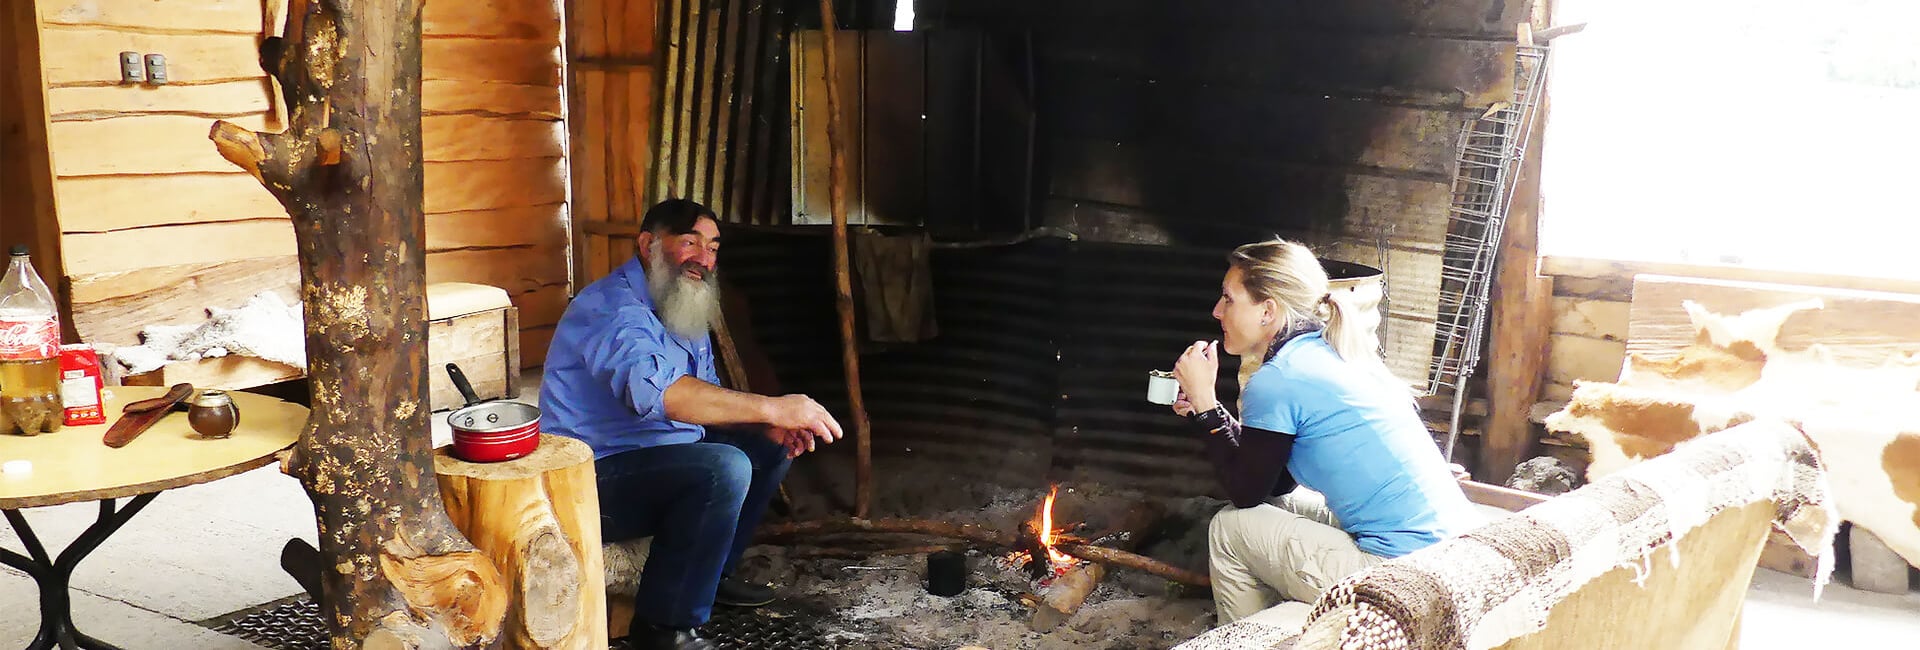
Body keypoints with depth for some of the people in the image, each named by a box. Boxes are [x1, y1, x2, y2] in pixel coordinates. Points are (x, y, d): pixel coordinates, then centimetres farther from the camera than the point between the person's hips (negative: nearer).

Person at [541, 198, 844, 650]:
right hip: (594, 478, -10)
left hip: (662, 457, 10)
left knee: (773, 445, 13)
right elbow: (655, 389, -38)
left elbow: (704, 400, 13)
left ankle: (710, 575, 20)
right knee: (724, 467, -31)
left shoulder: (687, 315, 13)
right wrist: (771, 408, -37)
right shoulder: (612, 308, -19)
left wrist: (769, 426, -9)